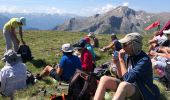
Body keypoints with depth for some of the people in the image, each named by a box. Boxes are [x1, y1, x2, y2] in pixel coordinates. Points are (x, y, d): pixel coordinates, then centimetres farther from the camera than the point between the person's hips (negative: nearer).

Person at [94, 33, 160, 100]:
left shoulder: (144, 60, -21)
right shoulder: (130, 56, 2)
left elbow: (128, 79, -27)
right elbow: (122, 77, 9)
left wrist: (121, 59, -21)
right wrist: (117, 63, -7)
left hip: (142, 92, -7)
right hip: (128, 87, 8)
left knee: (124, 85, -39)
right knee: (104, 79, -11)